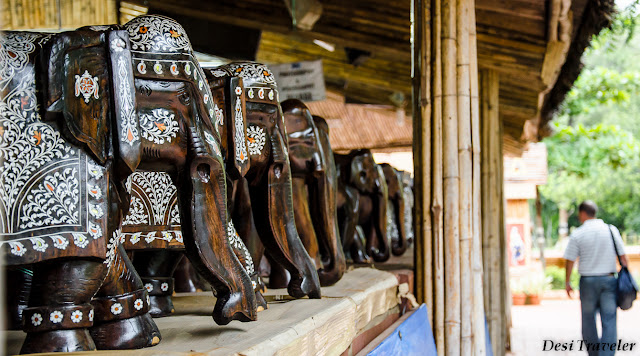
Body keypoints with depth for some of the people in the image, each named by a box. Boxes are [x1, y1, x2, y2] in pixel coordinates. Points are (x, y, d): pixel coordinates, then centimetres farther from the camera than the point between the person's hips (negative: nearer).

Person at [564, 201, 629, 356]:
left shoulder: (577, 234, -4)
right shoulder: (611, 230, 2)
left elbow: (569, 260, -2)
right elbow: (622, 256, 3)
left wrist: (567, 282, 9)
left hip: (588, 281, -1)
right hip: (609, 279, 1)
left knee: (588, 321, 12)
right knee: (609, 321, 2)